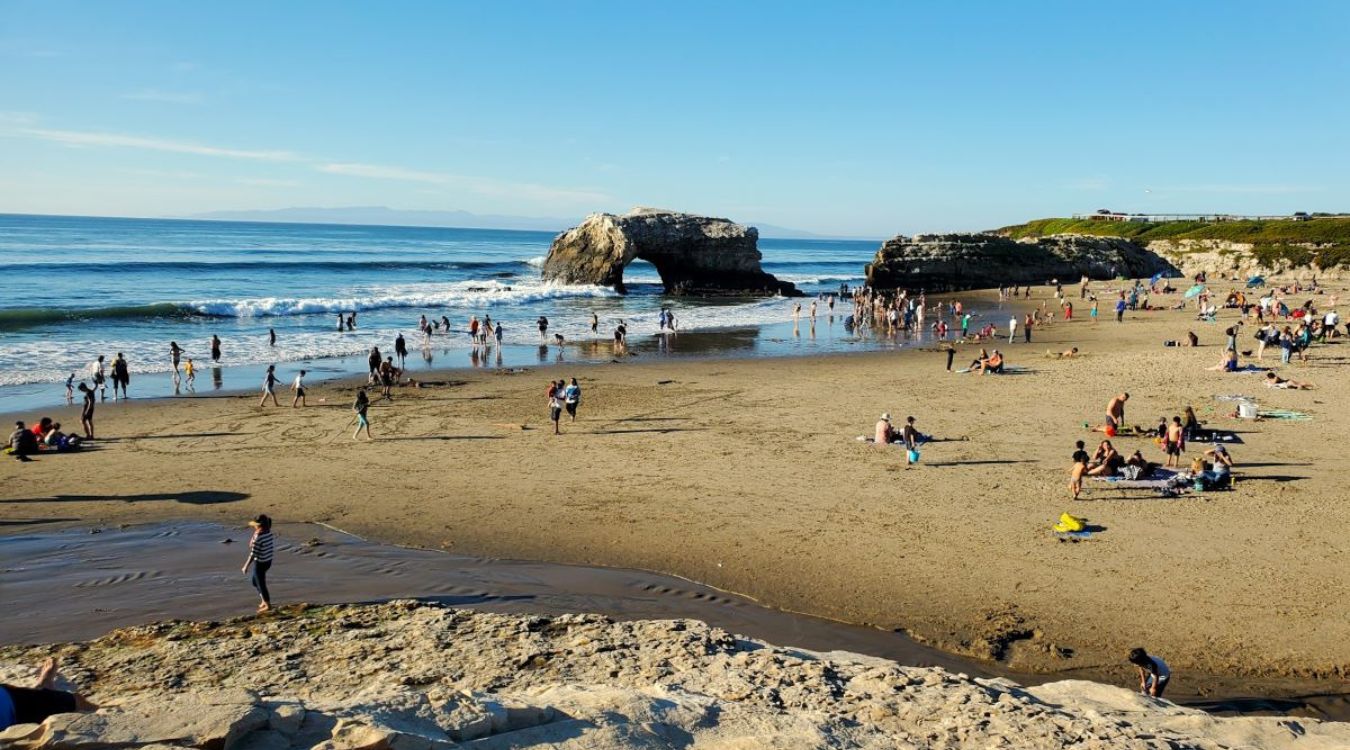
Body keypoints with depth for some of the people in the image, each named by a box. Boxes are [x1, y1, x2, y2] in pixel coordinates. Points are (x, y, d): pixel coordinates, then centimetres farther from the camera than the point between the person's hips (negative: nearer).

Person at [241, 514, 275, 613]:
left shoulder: (258, 537, -25)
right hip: (268, 561, 9)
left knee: (261, 584, 8)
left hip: (260, 563, -9)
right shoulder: (269, 533, -2)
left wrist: (246, 566, -14)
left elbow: (253, 553, -21)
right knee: (254, 581, 26)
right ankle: (264, 601, 32)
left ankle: (268, 605, 20)